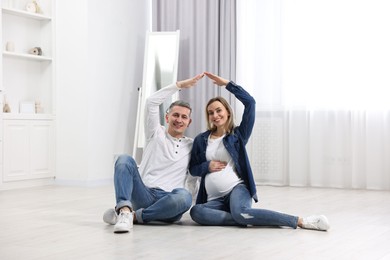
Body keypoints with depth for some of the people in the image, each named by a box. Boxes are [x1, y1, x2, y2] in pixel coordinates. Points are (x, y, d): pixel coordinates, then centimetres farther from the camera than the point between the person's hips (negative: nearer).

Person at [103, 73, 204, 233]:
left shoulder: (192, 146, 17)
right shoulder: (156, 134, 13)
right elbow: (151, 102, 0)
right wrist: (180, 85, 0)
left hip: (168, 203, 0)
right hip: (143, 195, 0)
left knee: (184, 196, -36)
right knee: (125, 159, -23)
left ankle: (133, 216, -27)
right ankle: (124, 209, -42)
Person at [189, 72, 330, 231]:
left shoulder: (238, 134, 6)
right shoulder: (201, 140, 13)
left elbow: (250, 102, -4)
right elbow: (193, 169, 19)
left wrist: (226, 83, 0)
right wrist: (207, 166, -2)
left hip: (237, 189, -3)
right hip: (214, 199, 3)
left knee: (241, 213, -40)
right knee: (195, 212, -34)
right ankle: (247, 218, -30)